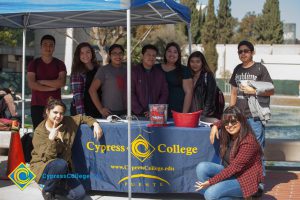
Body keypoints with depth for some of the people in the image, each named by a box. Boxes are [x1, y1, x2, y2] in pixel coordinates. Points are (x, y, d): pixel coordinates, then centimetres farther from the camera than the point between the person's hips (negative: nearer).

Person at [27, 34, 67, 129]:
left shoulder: (59, 64, 8)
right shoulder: (34, 64, 6)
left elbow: (62, 82, -8)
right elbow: (31, 84, -7)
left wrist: (42, 82, -8)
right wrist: (52, 87, -9)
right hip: (37, 105, 0)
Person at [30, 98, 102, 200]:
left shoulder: (67, 122, -1)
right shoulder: (39, 132, -15)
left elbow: (82, 117, 14)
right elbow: (48, 157, -22)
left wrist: (95, 124, -4)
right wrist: (51, 138, -32)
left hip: (62, 170, 5)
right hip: (42, 168, -5)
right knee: (60, 164, -39)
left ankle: (54, 186, 12)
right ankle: (47, 190, -10)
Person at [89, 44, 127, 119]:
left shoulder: (126, 70, 12)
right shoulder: (103, 70, 0)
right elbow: (92, 90, -4)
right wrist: (100, 109, -8)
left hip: (125, 112, 4)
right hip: (109, 113, -4)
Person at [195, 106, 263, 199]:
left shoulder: (248, 142, -23)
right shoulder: (228, 135, 1)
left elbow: (234, 168, -25)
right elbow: (221, 122, 26)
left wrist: (210, 181, -26)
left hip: (244, 180, -8)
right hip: (229, 172, 9)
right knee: (202, 167, -13)